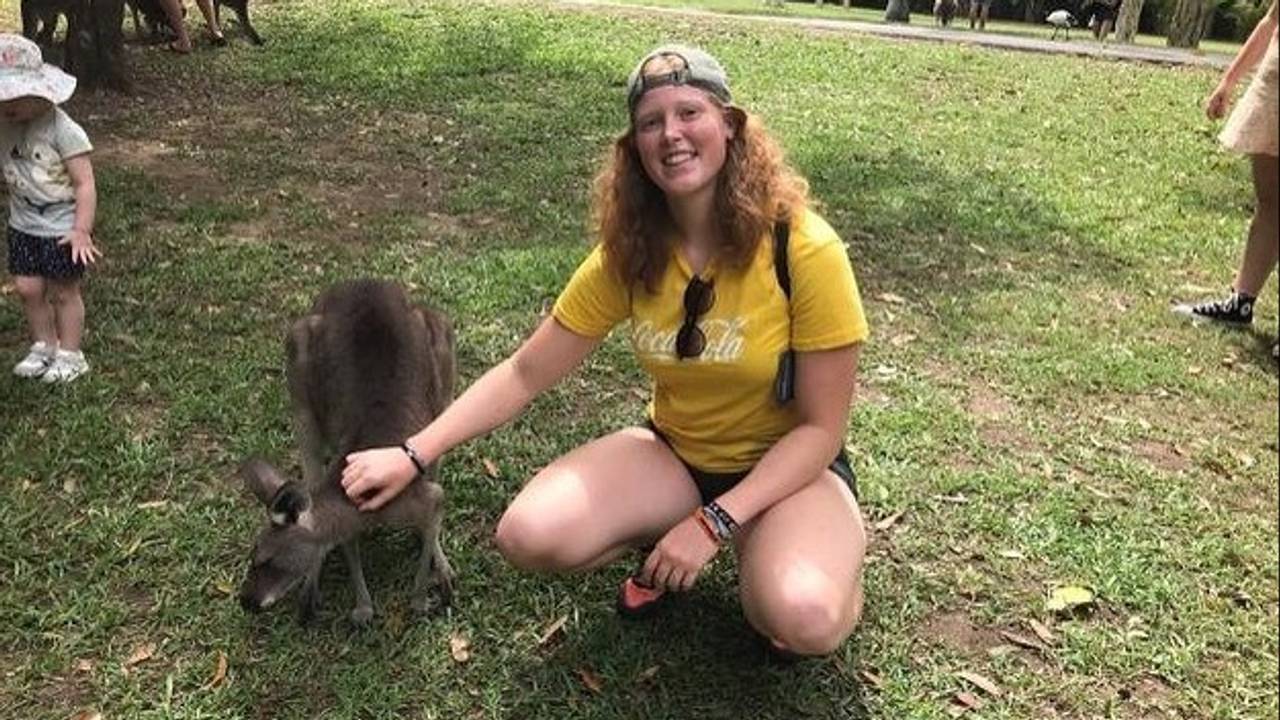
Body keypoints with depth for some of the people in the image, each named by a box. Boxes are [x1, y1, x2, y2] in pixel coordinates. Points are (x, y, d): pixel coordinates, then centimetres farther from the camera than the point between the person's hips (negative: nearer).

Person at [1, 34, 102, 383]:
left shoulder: (62, 130, -20)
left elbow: (85, 184, -21)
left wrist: (82, 230, -25)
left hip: (63, 228, -6)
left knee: (63, 291, 6)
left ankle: (70, 354, 21)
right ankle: (43, 347, 28)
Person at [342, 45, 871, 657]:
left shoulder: (804, 250, -23)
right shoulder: (629, 253, -10)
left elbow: (820, 428, -17)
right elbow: (524, 373, -6)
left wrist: (713, 522, -25)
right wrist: (413, 454, -14)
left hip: (789, 468, -3)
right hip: (673, 454, 4)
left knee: (801, 620, -33)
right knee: (528, 535, -21)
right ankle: (665, 538, 9)